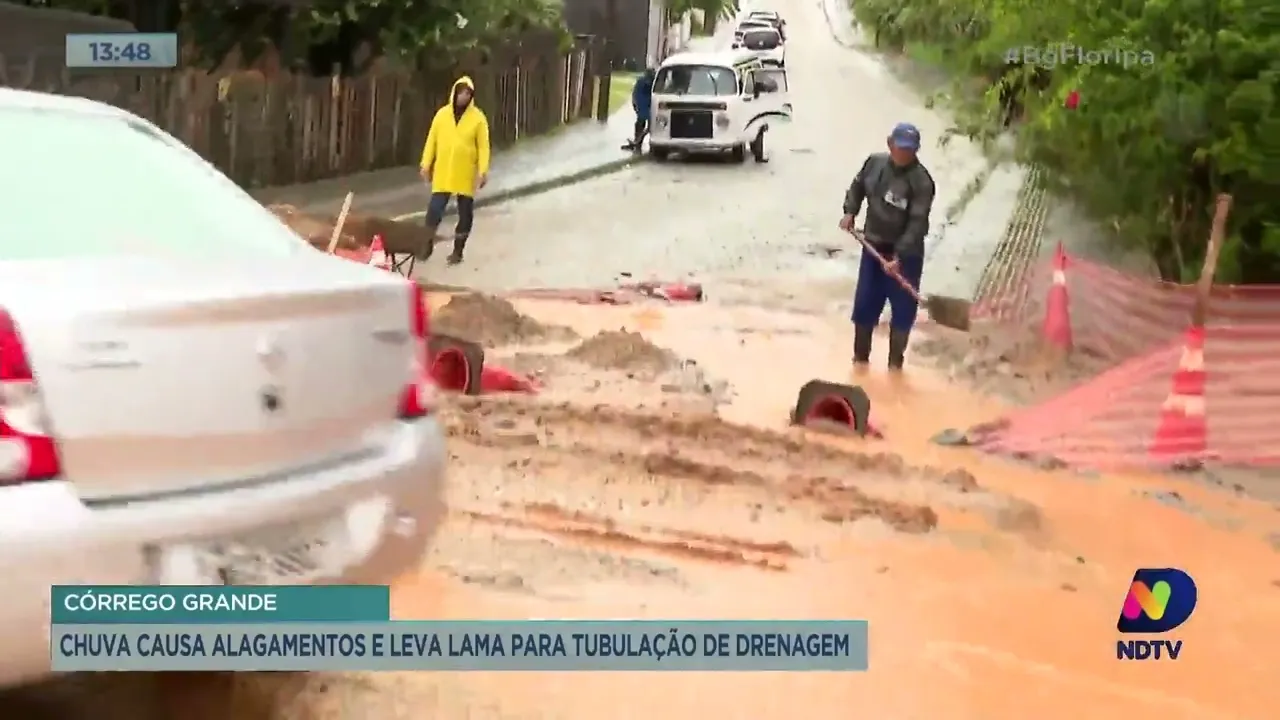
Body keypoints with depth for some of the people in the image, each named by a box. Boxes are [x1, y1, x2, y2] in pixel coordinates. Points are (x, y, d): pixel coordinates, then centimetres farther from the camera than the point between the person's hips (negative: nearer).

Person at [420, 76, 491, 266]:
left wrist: (483, 171, -11)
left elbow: (483, 146, -4)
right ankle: (427, 246, 11)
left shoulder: (478, 118, -3)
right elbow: (432, 141, 7)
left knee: (465, 213, 6)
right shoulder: (442, 114, 3)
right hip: (442, 173, 1)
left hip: (466, 175, -1)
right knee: (434, 210, -3)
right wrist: (426, 165, 3)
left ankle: (458, 251, 17)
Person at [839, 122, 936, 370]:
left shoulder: (921, 181, -20)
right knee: (864, 304, 11)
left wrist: (899, 256, -32)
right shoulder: (875, 163, -3)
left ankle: (895, 362, 21)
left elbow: (917, 223, -24)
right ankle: (860, 357, 28)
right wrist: (850, 212, -1)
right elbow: (857, 186, 17)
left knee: (902, 309, 4)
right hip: (873, 247, 5)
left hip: (906, 253, -5)